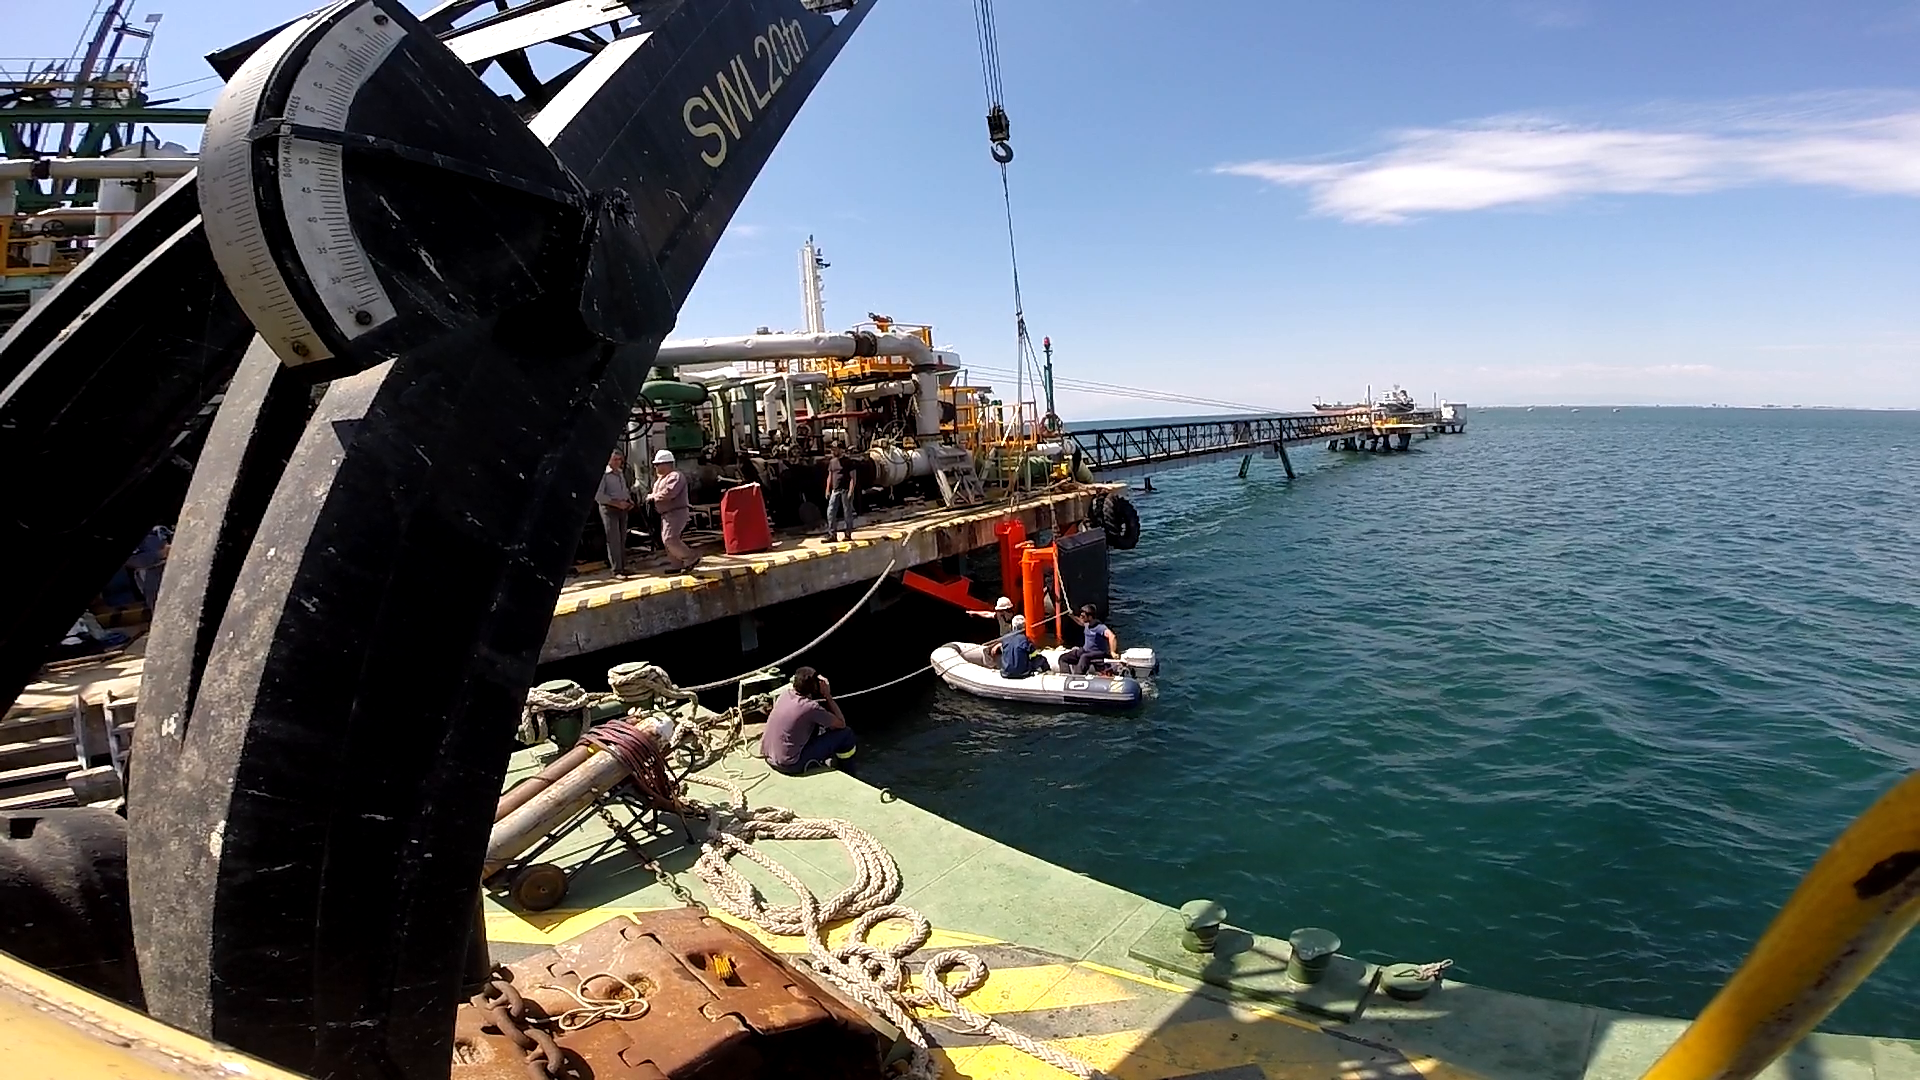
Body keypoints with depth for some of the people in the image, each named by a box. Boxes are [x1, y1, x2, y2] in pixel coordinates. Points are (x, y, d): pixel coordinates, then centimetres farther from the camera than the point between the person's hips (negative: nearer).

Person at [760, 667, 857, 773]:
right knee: (846, 733, -1)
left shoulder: (786, 693, 0)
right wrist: (828, 696, -4)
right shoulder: (810, 707, -19)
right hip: (789, 766, -8)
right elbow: (841, 723, -7)